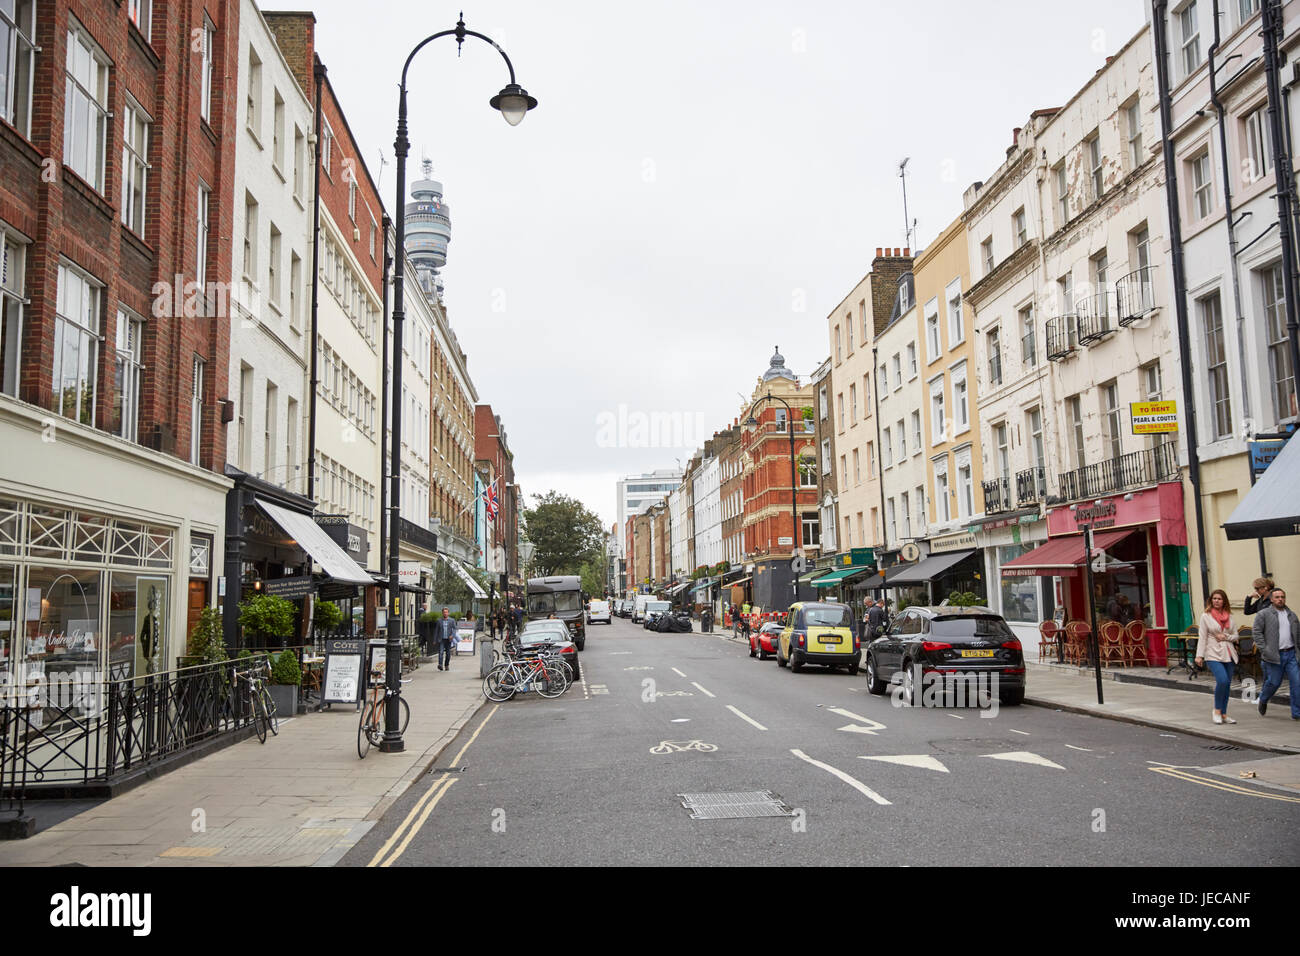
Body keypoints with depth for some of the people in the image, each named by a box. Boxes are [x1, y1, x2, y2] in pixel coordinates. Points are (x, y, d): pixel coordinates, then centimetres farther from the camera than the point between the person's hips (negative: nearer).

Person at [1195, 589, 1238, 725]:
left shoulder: (1229, 616, 11)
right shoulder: (1206, 616, 0)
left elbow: (1235, 635, 15)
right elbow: (1202, 637, -2)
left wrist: (1226, 637, -6)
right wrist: (1199, 655, -7)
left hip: (1229, 654, 4)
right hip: (1213, 655, -4)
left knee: (1227, 684, 5)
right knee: (1222, 680, -20)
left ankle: (1223, 714, 15)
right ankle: (1217, 710, -2)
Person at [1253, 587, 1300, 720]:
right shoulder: (1263, 614, -2)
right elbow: (1257, 631, -5)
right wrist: (1264, 650, -12)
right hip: (1274, 656, -4)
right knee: (1274, 682, 3)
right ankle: (1263, 700, 33)